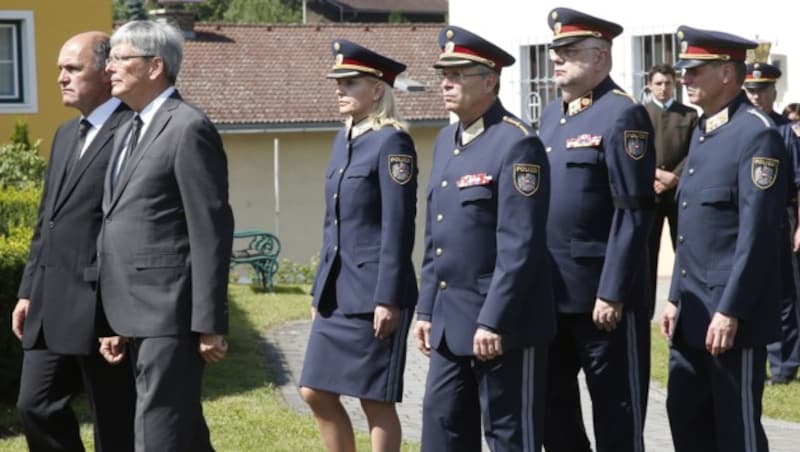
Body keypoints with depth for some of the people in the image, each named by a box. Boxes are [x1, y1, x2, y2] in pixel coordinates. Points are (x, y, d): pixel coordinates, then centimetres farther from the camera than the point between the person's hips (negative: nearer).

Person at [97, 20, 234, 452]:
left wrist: (209, 323, -17)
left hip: (171, 317, -9)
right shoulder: (128, 132, 18)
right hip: (139, 317, 9)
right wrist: (116, 321, 16)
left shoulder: (189, 129, -11)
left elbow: (211, 232, -15)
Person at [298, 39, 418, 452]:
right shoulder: (343, 140, 13)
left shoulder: (392, 143, -11)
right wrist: (320, 288, 18)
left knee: (375, 399, 0)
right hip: (337, 291, 8)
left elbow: (398, 228, -16)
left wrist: (388, 300, -19)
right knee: (316, 392, 9)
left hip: (373, 293, -8)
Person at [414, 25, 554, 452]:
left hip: (502, 322, -9)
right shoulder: (447, 140, 13)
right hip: (450, 320, 9)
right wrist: (426, 309, 15)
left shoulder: (517, 144, -14)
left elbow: (519, 246, -19)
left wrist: (493, 321, -21)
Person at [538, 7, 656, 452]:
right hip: (552, 291, 8)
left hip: (602, 292, -8)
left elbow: (634, 214, -16)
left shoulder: (623, 115, -12)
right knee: (550, 399, 15)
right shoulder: (553, 114, 14)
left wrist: (612, 293, -19)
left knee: (616, 409, 3)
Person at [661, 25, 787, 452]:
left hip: (732, 312, -9)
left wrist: (730, 311, -20)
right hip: (693, 310, 9)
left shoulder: (757, 134, -14)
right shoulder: (703, 131, 14)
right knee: (685, 414, 13)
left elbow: (758, 233, -19)